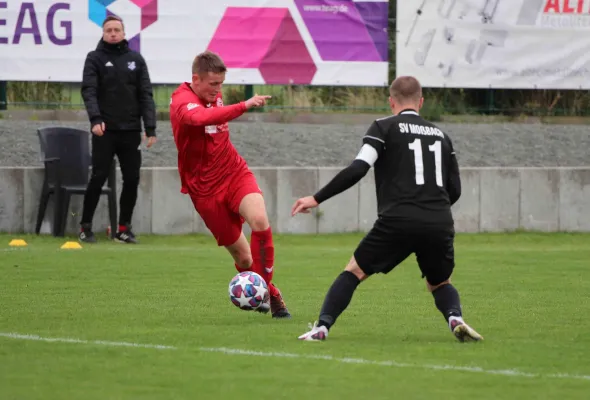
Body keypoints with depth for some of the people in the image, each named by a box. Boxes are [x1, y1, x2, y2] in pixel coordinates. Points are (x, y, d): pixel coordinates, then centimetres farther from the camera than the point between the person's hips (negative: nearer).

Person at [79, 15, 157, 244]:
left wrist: (150, 128, -1)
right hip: (104, 131, -3)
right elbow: (89, 91, -9)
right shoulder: (95, 59, 2)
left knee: (132, 179, 2)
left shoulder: (136, 59, 10)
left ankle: (124, 228, 11)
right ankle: (85, 227, 6)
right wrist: (95, 119, -25)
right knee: (98, 178, -4)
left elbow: (146, 95, 8)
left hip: (130, 131, 3)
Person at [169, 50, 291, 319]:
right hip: (206, 190, -4)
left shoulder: (214, 95, 6)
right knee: (243, 257, -1)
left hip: (236, 173, 4)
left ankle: (263, 291, -15)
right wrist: (244, 106, -47)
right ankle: (268, 295, 24)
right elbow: (202, 118, -41)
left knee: (259, 220, -25)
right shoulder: (181, 101, -16)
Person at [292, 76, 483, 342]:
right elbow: (454, 190, 19)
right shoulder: (440, 135, 20)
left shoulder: (384, 127, 6)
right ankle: (455, 318, -7)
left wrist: (317, 198, -1)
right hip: (440, 225, 3)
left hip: (397, 221, -3)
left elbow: (357, 169, -7)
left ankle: (321, 327, 0)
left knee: (354, 272, 15)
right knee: (439, 284, 24)